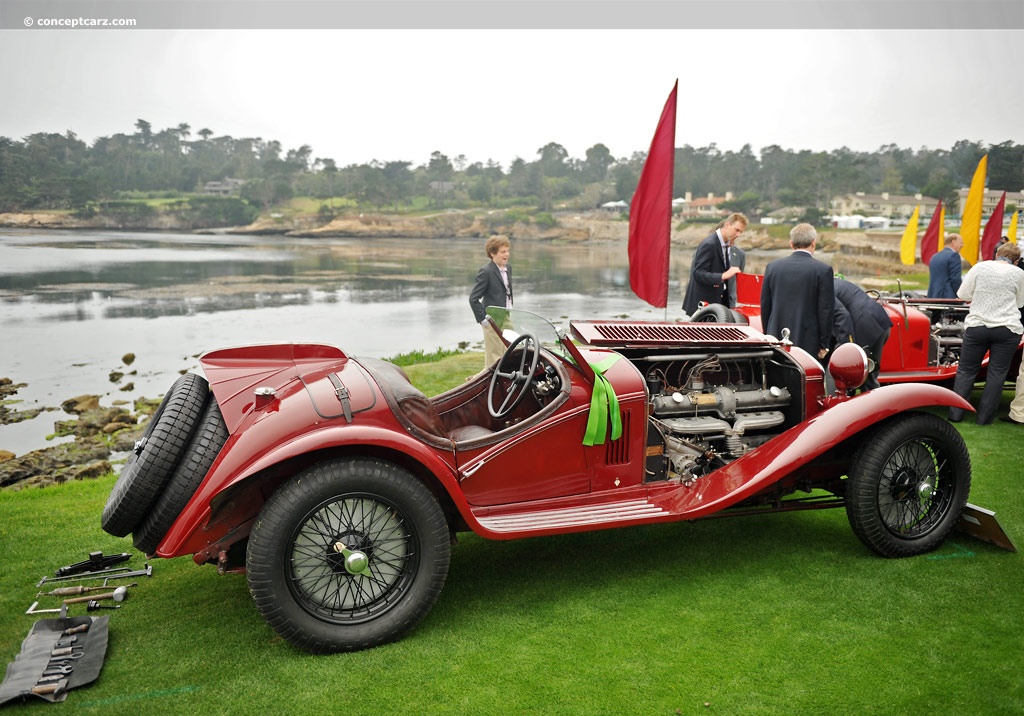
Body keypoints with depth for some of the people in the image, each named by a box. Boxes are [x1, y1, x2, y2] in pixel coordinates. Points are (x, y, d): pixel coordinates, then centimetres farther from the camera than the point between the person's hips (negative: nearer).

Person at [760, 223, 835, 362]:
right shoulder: (823, 270, -7)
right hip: (808, 343, -3)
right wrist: (824, 345, 1)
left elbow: (765, 306, 8)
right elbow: (827, 310, -7)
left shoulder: (772, 267, 3)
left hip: (777, 340, 3)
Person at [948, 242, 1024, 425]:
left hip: (976, 326, 0)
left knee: (966, 371, 9)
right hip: (1008, 329, 0)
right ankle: (984, 417, 10)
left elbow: (963, 295, 3)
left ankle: (955, 415, 9)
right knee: (997, 374, 7)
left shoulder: (980, 267, 0)